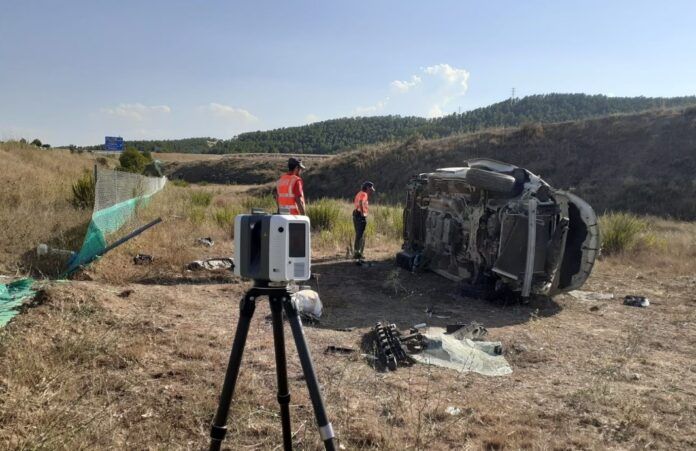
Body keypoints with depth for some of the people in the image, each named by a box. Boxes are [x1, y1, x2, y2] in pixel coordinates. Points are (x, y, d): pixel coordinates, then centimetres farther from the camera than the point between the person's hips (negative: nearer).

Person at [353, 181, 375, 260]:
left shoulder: (360, 193, 17)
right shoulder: (364, 194, -12)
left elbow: (354, 201, 34)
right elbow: (361, 202, -32)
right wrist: (362, 213, -25)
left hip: (356, 214, 10)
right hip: (361, 216, -9)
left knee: (358, 234, 17)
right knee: (360, 235, -6)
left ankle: (356, 252, 22)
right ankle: (358, 253, -7)